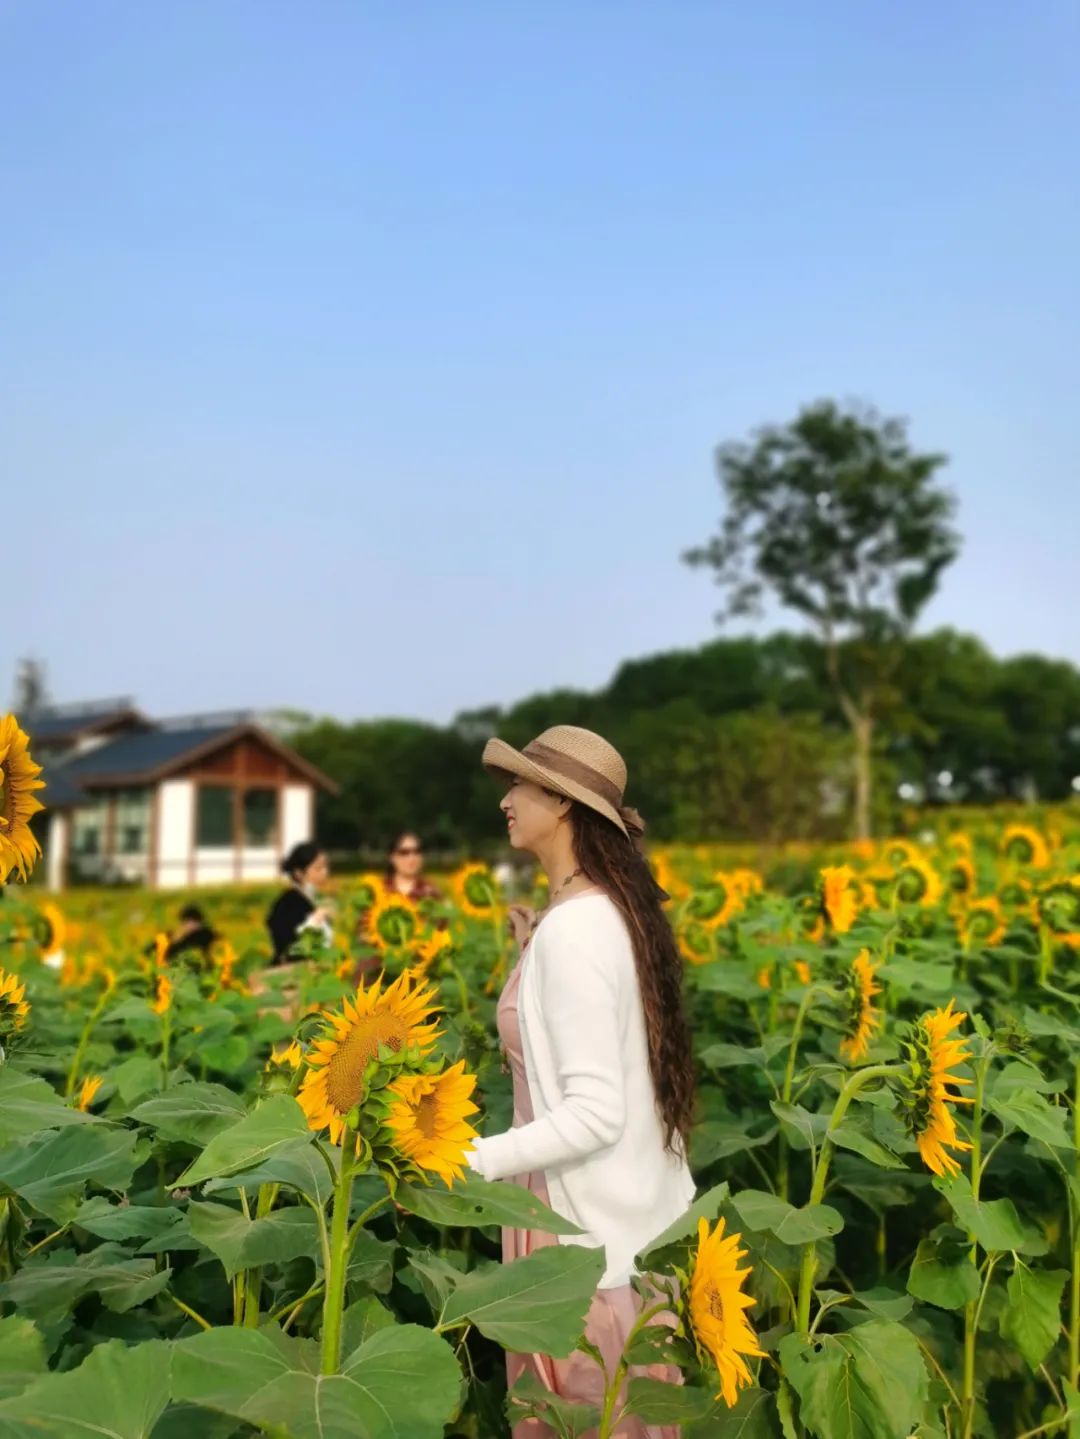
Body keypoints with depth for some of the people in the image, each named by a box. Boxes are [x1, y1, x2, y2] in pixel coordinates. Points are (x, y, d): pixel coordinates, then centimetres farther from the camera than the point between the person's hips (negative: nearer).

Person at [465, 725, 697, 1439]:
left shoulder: (573, 927, -25)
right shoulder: (616, 909, 3)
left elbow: (594, 1113, -26)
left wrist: (472, 1160, -22)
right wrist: (536, 960, 9)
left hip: (587, 1230, -9)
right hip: (636, 1215, 9)